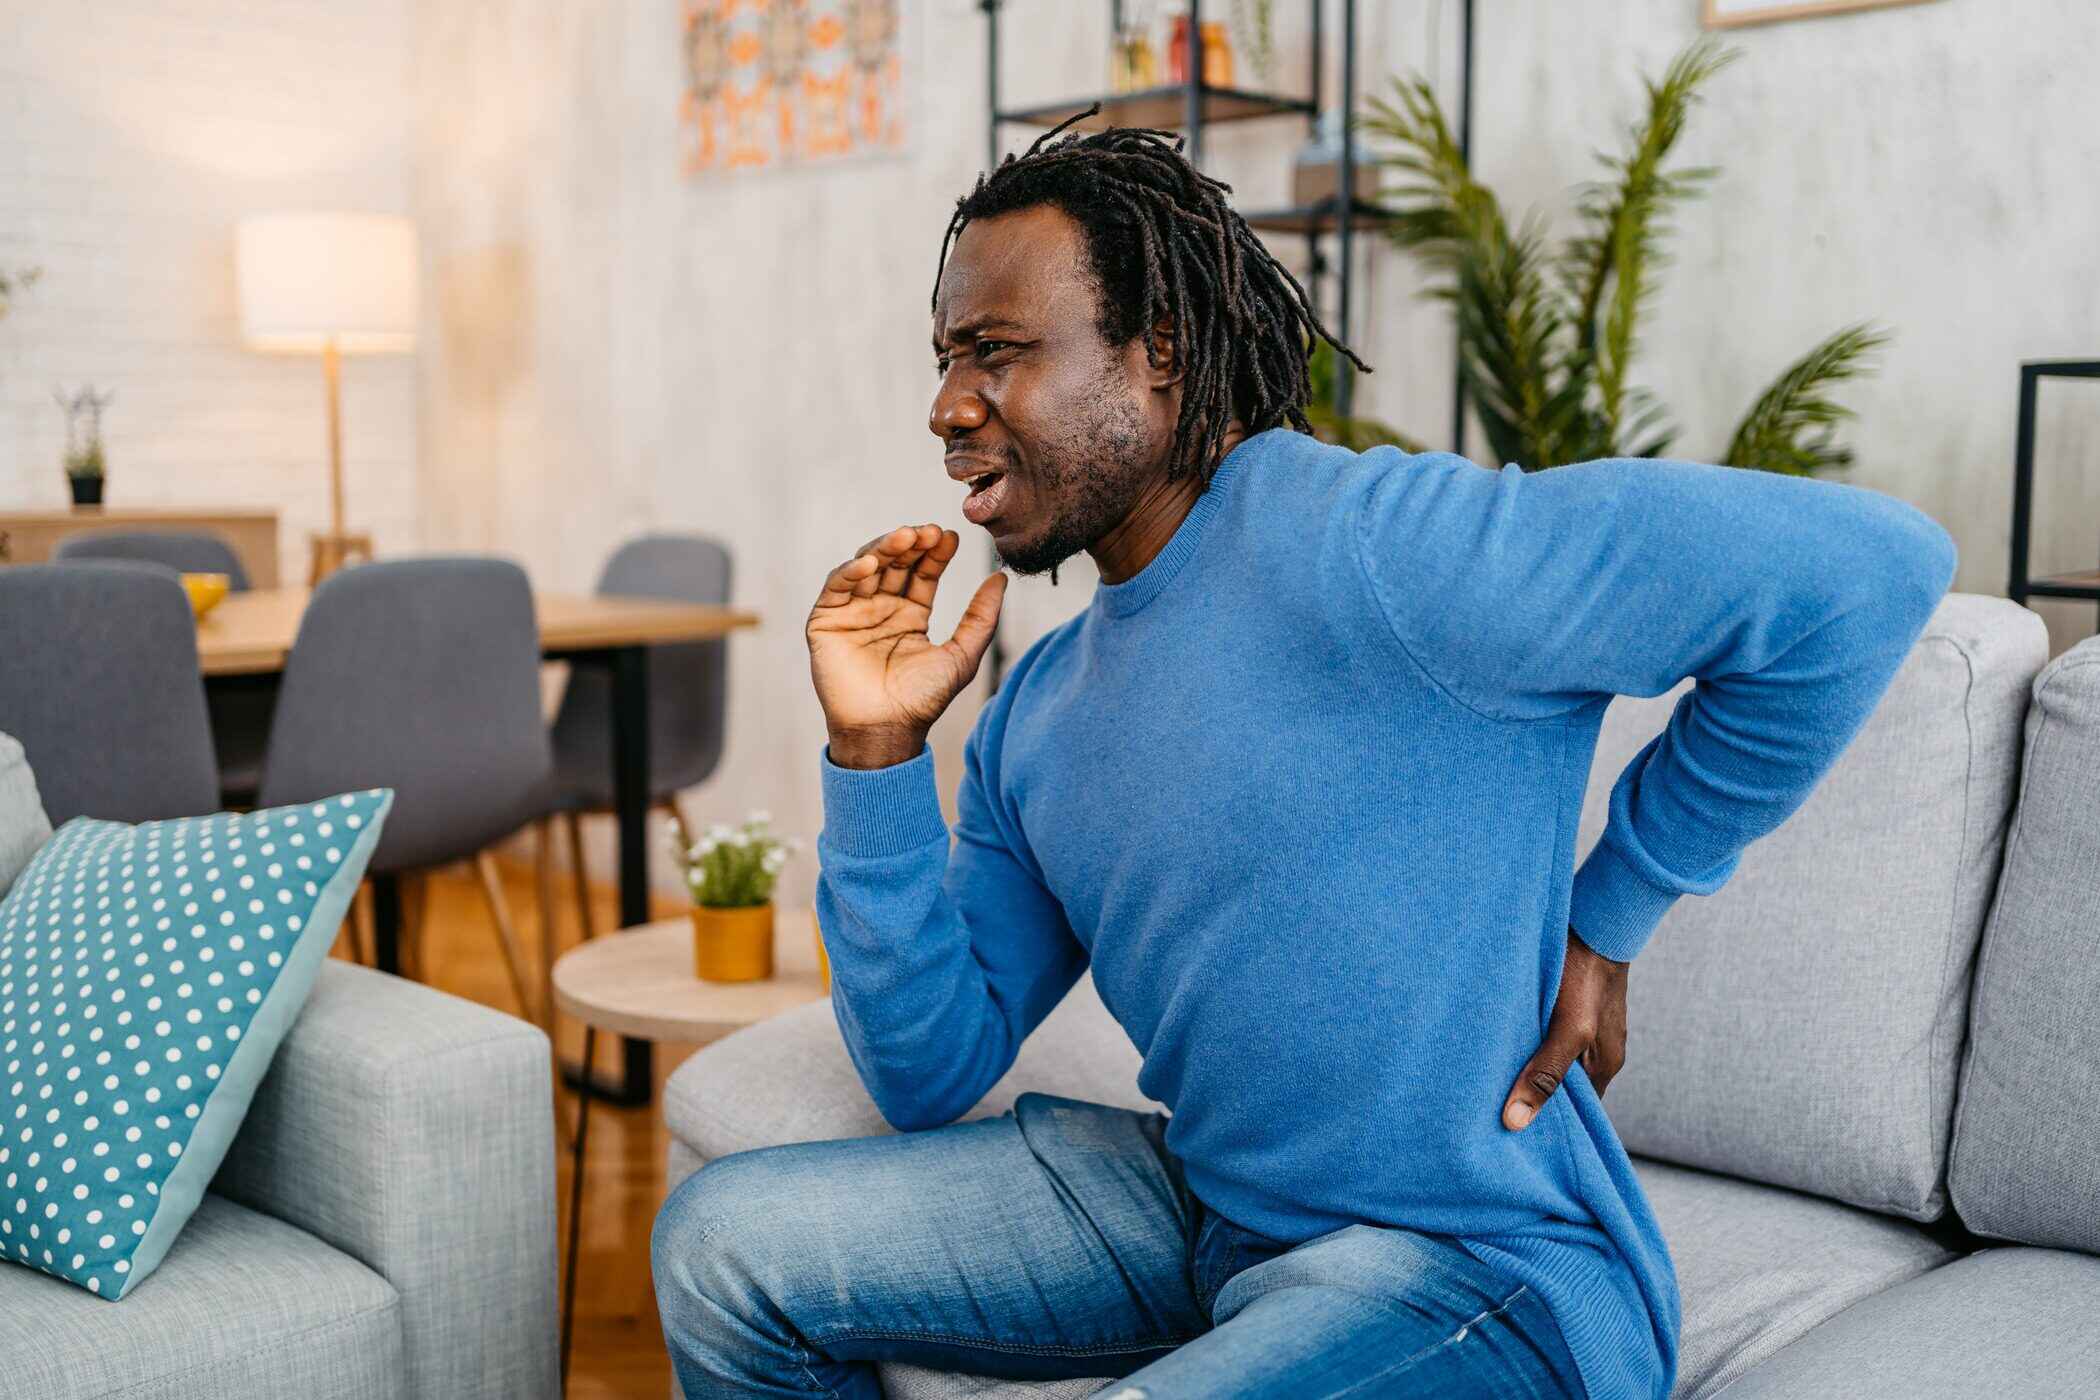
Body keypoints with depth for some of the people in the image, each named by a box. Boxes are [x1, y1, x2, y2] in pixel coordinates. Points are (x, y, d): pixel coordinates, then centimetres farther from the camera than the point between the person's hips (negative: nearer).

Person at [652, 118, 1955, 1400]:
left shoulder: (1356, 546, -21)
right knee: (725, 1242, 4)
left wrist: (1607, 915, -15)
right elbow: (935, 1076, 5)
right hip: (1207, 1208, 8)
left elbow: (1868, 566, -25)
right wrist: (877, 751, -5)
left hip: (1481, 1267, -8)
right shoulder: (1039, 709, 6)